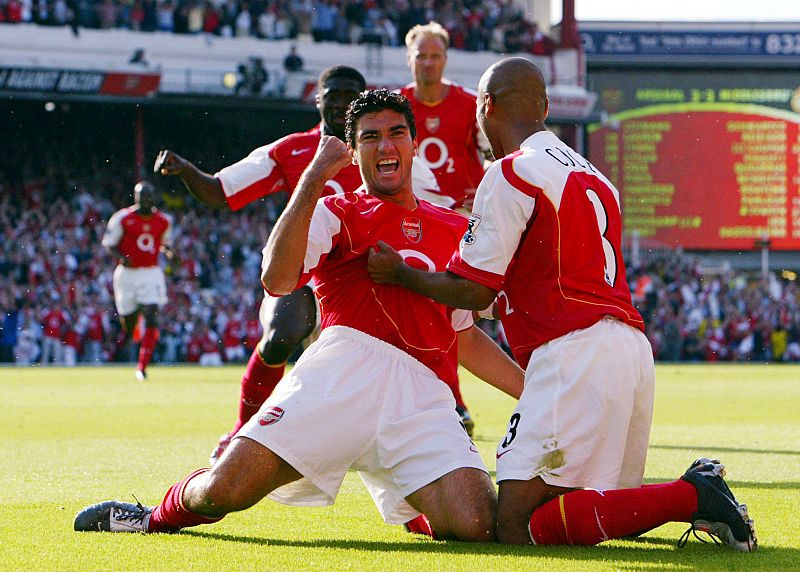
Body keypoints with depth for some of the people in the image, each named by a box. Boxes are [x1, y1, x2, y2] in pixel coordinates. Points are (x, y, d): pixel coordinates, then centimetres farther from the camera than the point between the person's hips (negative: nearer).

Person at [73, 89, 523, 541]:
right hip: (345, 369, -3)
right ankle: (161, 516, 22)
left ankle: (417, 512, 15)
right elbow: (277, 280, -7)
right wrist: (314, 179, -8)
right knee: (225, 490, -15)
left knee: (478, 528, -22)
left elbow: (465, 336, 34)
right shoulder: (336, 213, 14)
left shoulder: (454, 231, 26)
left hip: (423, 396, 3)